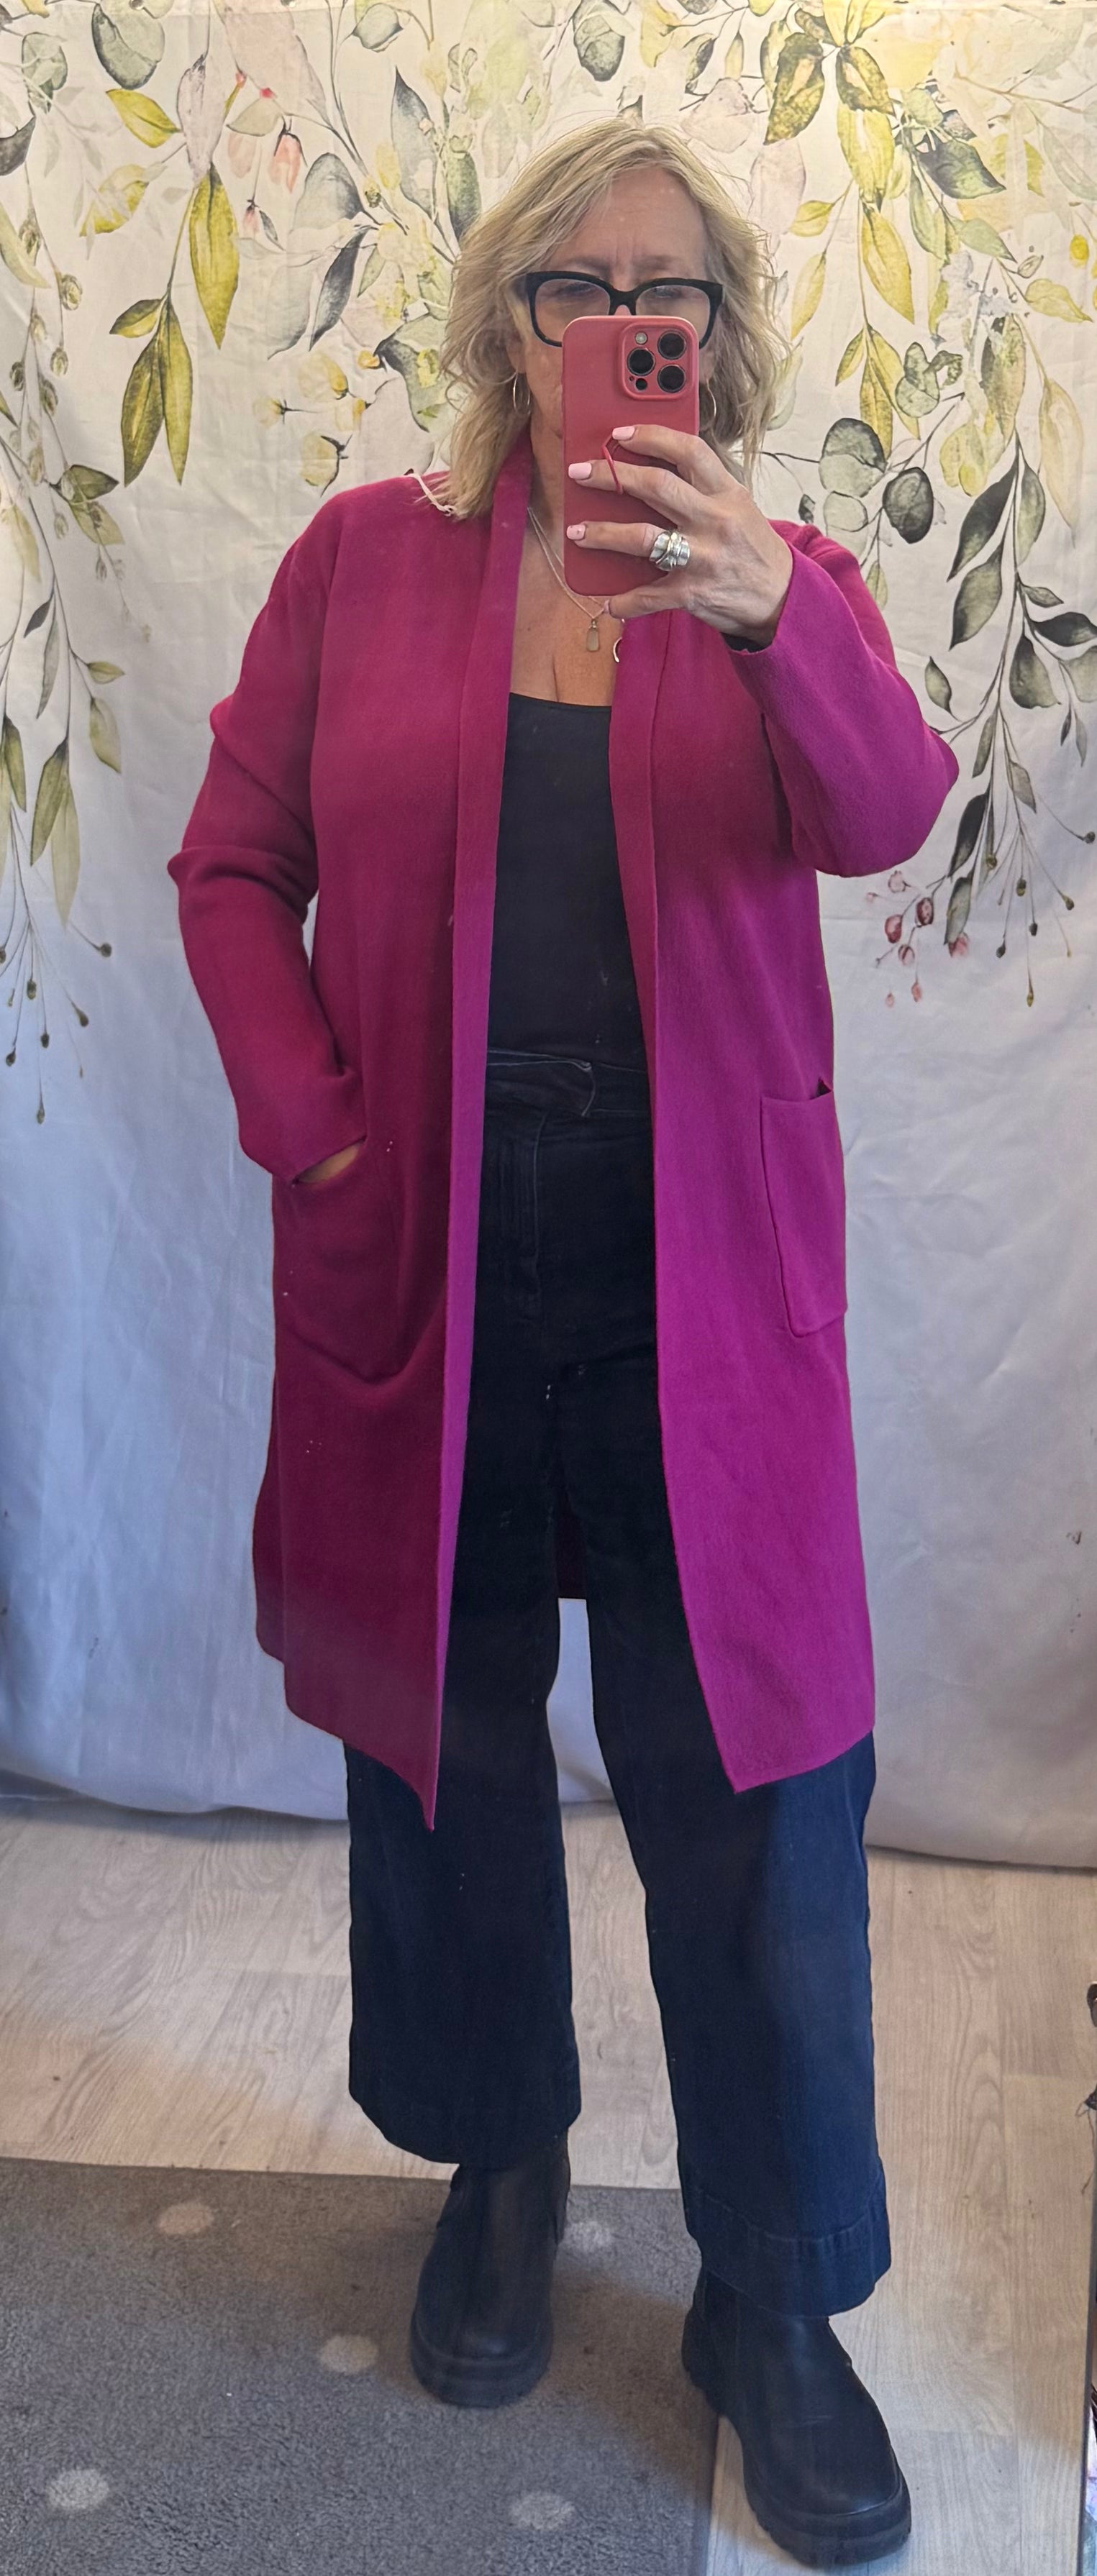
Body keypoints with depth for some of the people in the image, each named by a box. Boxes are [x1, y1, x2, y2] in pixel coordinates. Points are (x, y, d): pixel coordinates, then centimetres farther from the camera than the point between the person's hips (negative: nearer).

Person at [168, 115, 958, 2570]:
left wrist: (767, 615, -35)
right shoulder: (363, 558, 6)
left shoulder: (785, 582, 4)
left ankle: (778, 2295, 21)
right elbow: (234, 863, 7)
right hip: (422, 1270, 1)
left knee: (756, 1788, 2)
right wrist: (305, 1123, -7)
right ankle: (502, 2164, 39)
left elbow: (881, 818, -16)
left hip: (704, 1285, -1)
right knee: (446, 1741, 14)